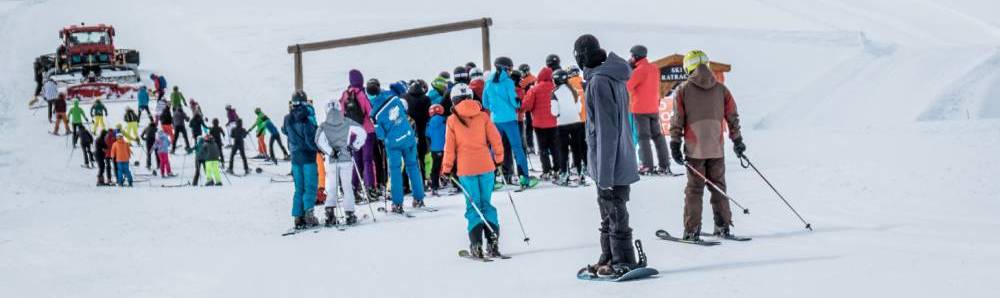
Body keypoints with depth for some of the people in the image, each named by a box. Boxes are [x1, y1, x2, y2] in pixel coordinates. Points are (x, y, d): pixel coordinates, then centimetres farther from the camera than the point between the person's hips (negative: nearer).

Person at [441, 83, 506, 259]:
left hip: (466, 168, -1)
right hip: (486, 165, 1)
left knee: (473, 206, 5)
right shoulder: (482, 115, 2)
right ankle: (493, 242, 0)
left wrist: (447, 168, 7)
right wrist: (499, 158, 15)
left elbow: (449, 147, -2)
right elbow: (495, 138, 2)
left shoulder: (452, 120, -2)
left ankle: (476, 244, -3)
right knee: (487, 203, 9)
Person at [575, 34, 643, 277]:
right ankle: (609, 258, 26)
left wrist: (604, 172, -20)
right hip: (621, 159, 10)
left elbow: (605, 130, -21)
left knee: (614, 213, 0)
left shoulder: (599, 81, -19)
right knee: (610, 212, 17)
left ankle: (623, 262, 7)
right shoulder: (614, 77, 11)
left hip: (609, 161, -10)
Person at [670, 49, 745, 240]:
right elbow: (732, 117, 8)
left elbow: (677, 120, -5)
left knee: (694, 188, 3)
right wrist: (737, 140, 16)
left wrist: (675, 144, 0)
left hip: (694, 149, -2)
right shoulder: (721, 88, 4)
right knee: (718, 186, 14)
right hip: (717, 148, 2)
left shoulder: (683, 90, -4)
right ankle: (723, 226, 16)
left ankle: (692, 230, 0)